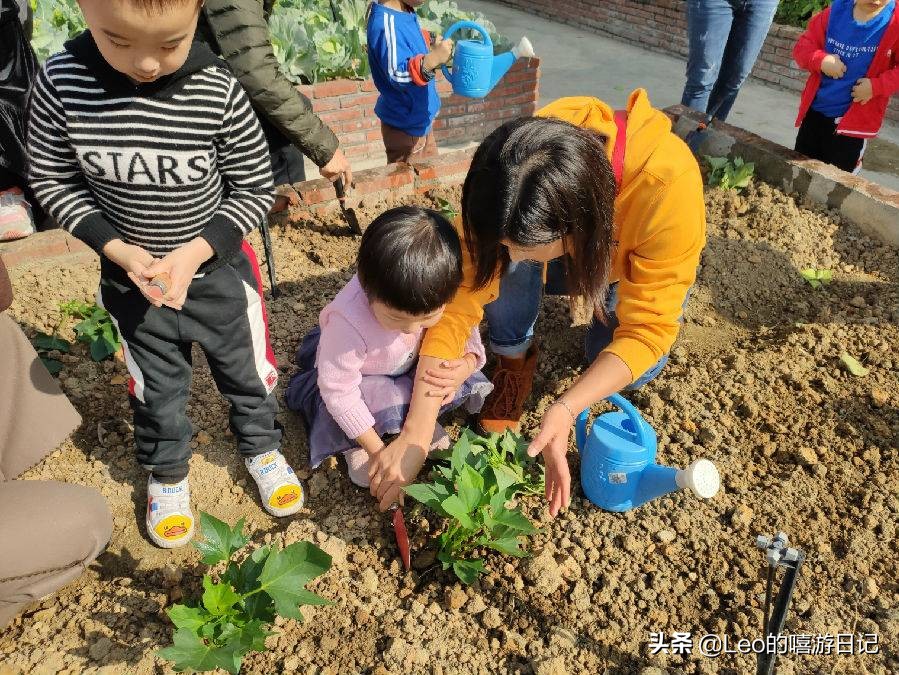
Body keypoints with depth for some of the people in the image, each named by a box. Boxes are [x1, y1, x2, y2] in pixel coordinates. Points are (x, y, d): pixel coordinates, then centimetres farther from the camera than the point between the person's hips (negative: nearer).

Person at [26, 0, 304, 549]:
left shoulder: (219, 92, -22)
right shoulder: (61, 82, -17)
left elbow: (255, 189, -11)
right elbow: (52, 181, -5)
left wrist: (195, 251, -22)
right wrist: (119, 250, -18)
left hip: (219, 271, -1)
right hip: (132, 277, 1)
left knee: (246, 370, 18)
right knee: (157, 385, 20)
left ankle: (262, 448, 46)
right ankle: (167, 473, 46)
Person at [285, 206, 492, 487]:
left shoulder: (438, 297, -31)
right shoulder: (348, 321, -41)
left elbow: (469, 339, -16)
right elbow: (339, 392, -33)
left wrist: (464, 367, -40)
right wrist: (377, 451, -29)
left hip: (410, 369, 4)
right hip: (360, 378, -4)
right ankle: (351, 442, -1)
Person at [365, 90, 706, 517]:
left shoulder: (670, 186, -43)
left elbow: (647, 330, -35)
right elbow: (459, 300, -35)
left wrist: (565, 410, -48)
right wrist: (414, 436, -37)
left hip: (632, 264, 0)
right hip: (567, 253, 1)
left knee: (637, 369, -25)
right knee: (502, 262, -33)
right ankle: (514, 360, -4)